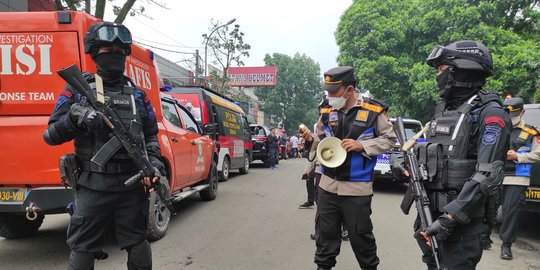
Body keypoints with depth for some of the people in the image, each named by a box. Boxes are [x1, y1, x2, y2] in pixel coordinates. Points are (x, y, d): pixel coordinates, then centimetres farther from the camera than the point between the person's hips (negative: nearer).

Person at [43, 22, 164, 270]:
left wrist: (154, 162, -2)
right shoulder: (78, 89, 4)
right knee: (82, 248, 6)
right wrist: (74, 118, -16)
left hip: (132, 184, 2)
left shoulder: (137, 94, 11)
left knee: (137, 245, 11)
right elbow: (51, 135, 3)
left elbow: (151, 135, 15)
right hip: (93, 184, -2)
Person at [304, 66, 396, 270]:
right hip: (328, 186, 4)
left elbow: (389, 139, 0)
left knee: (361, 235, 11)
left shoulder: (372, 110, -7)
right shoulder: (327, 111, 4)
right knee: (325, 234, 13)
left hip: (357, 188, -3)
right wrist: (310, 141, -10)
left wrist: (362, 145, -14)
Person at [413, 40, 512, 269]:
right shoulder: (443, 109, 14)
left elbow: (487, 176, -21)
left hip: (461, 218, -8)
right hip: (429, 212, 8)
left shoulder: (489, 113, -12)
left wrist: (449, 218, -26)